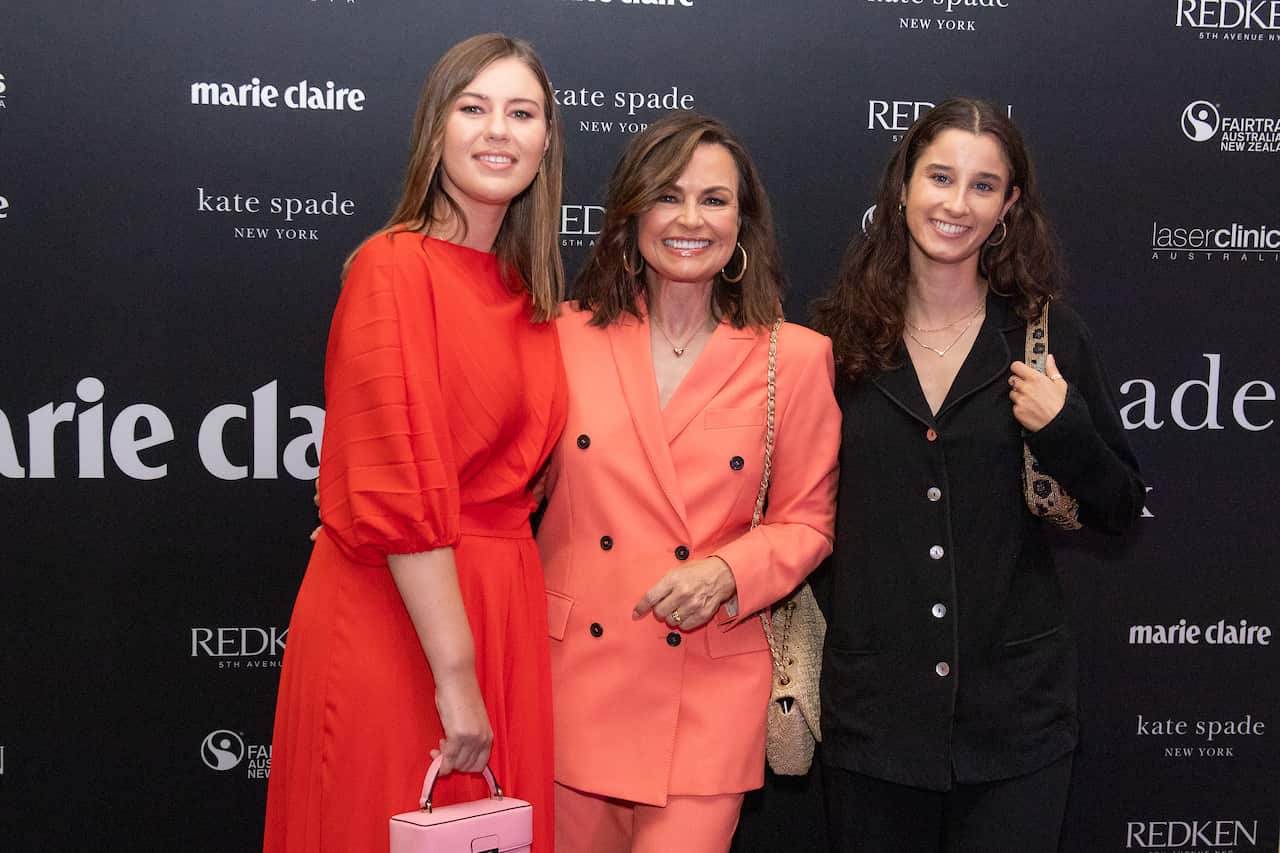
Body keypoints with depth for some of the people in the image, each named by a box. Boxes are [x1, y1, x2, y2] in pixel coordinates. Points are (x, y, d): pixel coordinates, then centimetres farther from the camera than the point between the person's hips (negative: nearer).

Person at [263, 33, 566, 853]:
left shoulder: (526, 291, 11)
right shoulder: (396, 268, -11)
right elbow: (398, 494, -18)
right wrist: (455, 674, -20)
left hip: (502, 605, 7)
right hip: (394, 618, -7)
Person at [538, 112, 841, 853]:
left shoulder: (795, 358, -1)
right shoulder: (567, 336, 1)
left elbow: (806, 521, 5)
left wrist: (726, 574, -13)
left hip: (707, 690, -1)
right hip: (573, 673, 1)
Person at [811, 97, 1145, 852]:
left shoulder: (1050, 336, 0)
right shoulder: (840, 336, 1)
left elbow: (1122, 512, 4)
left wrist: (1064, 428, -13)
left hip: (1016, 712, 0)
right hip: (872, 708, 1)